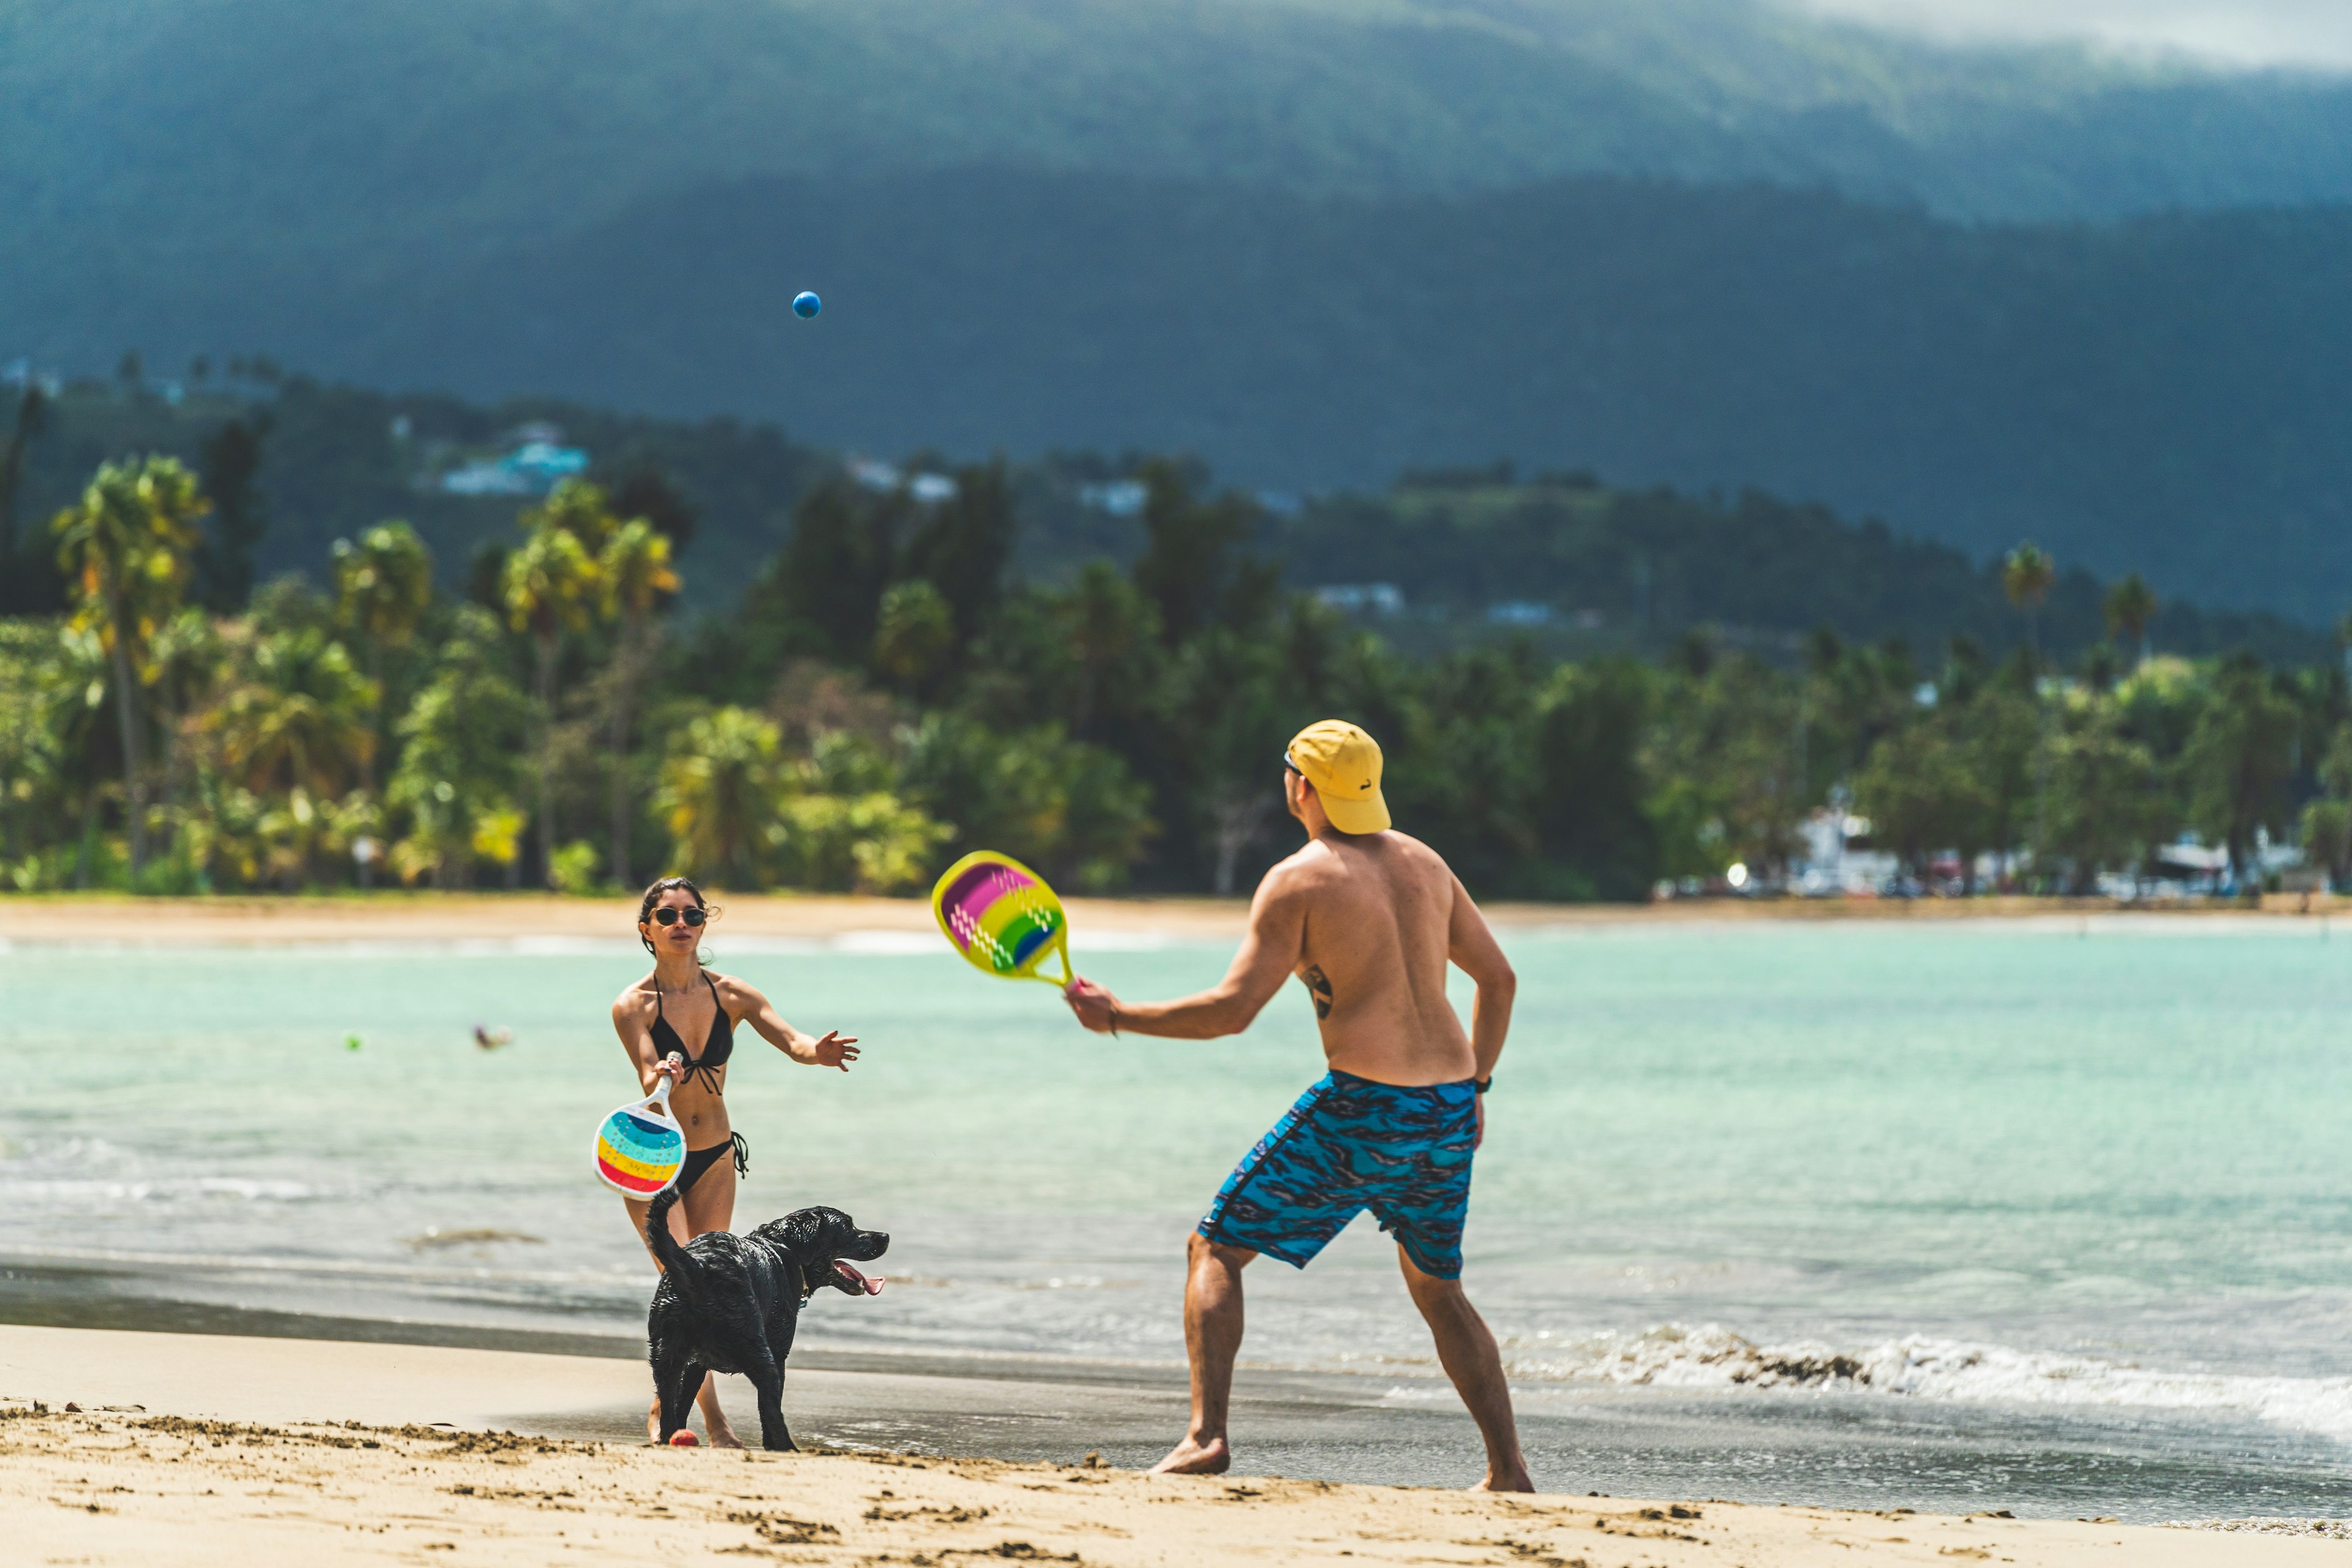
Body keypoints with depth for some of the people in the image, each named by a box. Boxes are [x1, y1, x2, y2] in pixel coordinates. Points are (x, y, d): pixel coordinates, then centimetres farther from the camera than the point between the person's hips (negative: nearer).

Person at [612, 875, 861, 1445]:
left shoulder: (730, 995, -3)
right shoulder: (634, 1006, -12)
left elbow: (790, 1039, -15)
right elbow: (648, 1076, -24)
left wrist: (815, 1051, -38)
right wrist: (660, 1077, -48)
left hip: (714, 1161, 4)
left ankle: (665, 1407, 23)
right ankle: (713, 1418, -12)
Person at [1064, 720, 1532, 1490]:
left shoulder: (1299, 881, -5)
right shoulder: (1424, 863, 14)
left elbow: (1232, 1009, -10)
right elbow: (1498, 977, 18)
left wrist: (1117, 1015, -1)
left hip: (1363, 1107, -6)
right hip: (1450, 1109, 6)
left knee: (1217, 1248, 5)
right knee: (1437, 1289, 24)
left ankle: (1206, 1434, -10)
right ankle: (1509, 1470, 18)